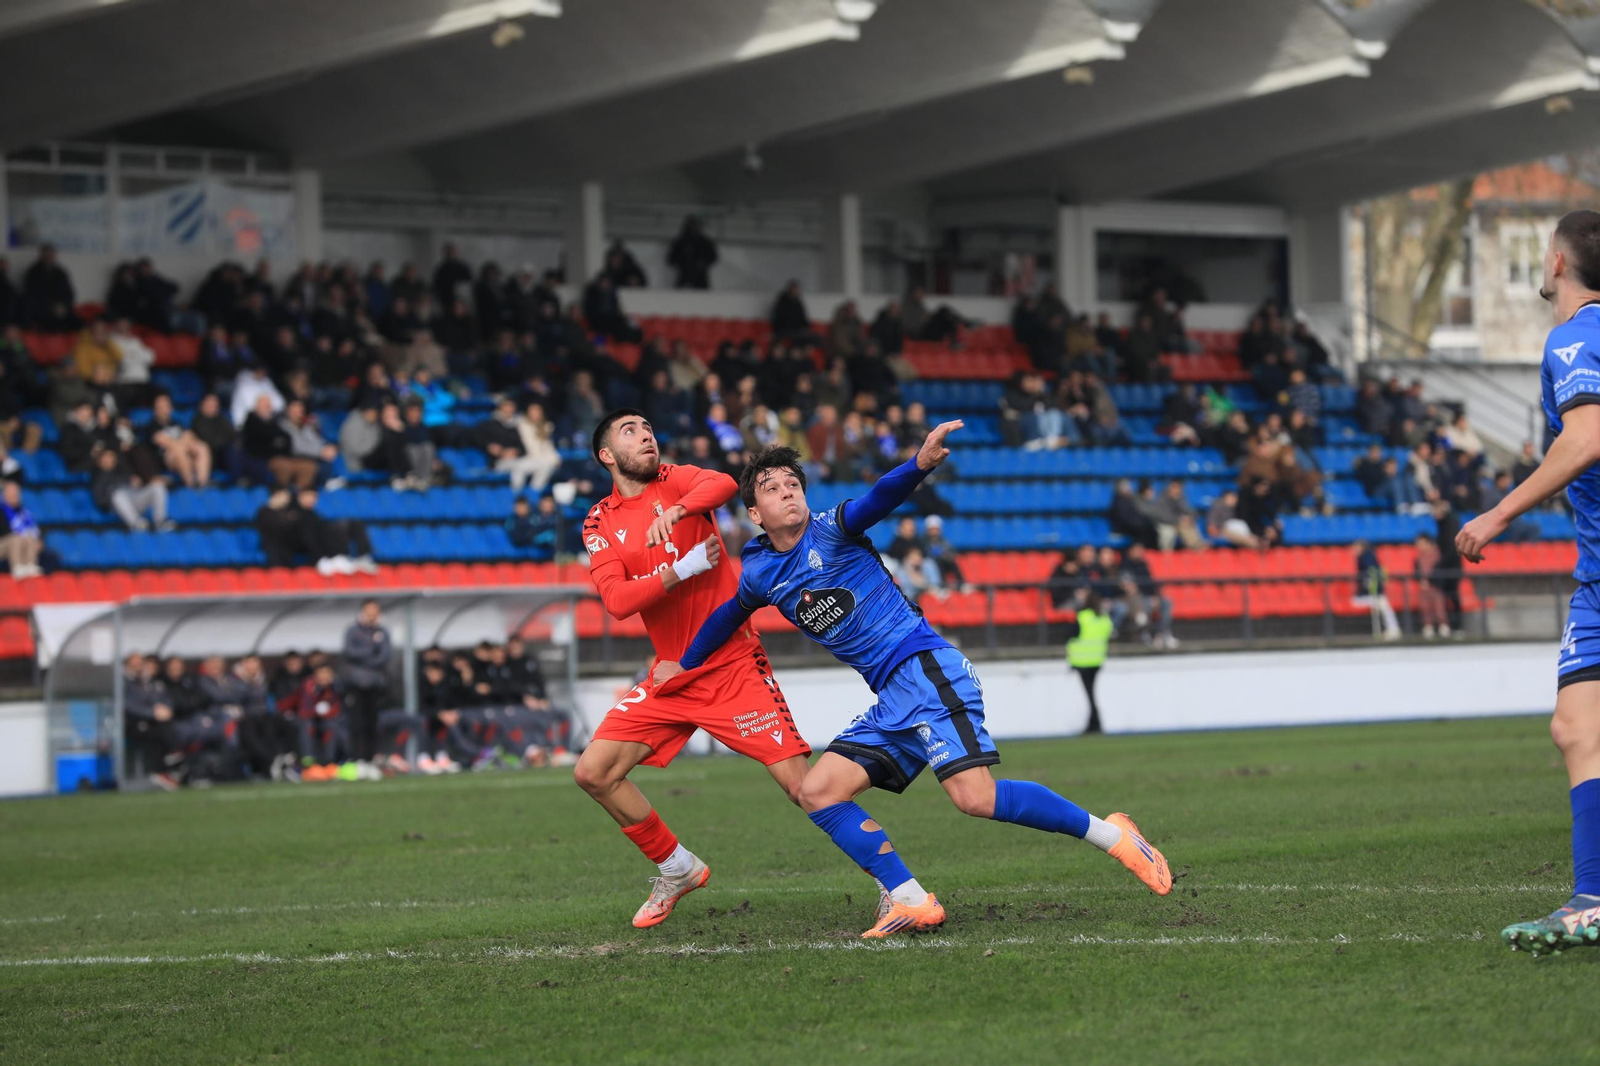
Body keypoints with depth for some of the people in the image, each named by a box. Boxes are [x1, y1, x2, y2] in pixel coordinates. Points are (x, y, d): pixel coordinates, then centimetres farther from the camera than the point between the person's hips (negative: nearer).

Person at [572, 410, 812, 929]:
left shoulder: (676, 481, -1)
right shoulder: (600, 523, 6)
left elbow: (724, 485, -25)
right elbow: (617, 600, -9)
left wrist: (675, 512, -41)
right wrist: (682, 570, -20)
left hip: (733, 667, -4)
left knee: (804, 786, -15)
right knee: (593, 772, -2)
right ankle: (678, 870, 17)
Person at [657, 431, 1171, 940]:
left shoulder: (828, 530, -5)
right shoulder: (760, 574, 14)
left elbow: (880, 498, -24)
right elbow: (729, 616, 35)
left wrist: (920, 464, -45)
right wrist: (684, 667, 47)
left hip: (925, 669, -8)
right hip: (891, 701, 8)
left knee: (975, 797, -22)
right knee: (818, 791, -2)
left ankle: (1112, 836, -10)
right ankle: (911, 901, -5)